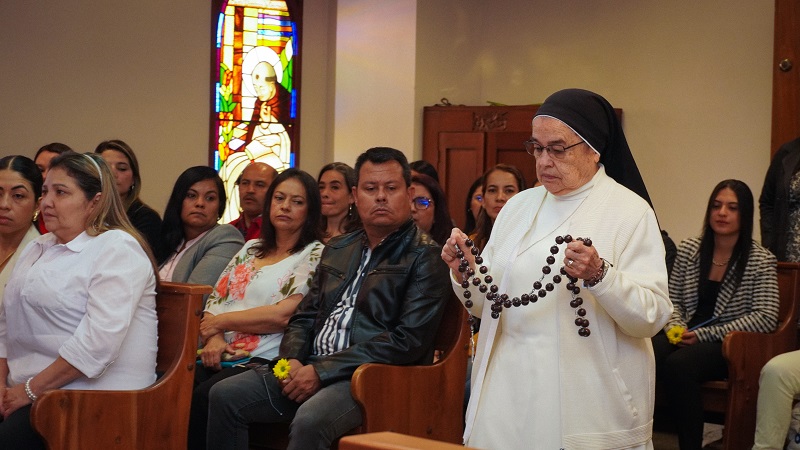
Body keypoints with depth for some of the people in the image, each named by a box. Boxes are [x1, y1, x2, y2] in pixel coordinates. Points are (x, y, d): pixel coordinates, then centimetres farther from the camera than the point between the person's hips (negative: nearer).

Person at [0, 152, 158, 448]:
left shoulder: (118, 249, -7)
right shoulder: (37, 249, 19)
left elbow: (100, 340, -19)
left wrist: (31, 390, -16)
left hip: (95, 398, -7)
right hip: (26, 391, 7)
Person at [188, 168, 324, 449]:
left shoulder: (315, 255, 3)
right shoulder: (250, 249, 24)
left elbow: (284, 314, -11)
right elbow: (214, 301, 16)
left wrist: (219, 322, -3)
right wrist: (213, 338, -6)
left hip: (265, 360, -5)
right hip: (221, 357, 5)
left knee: (204, 397, -33)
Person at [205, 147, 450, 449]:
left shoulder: (425, 256, -4)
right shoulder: (337, 249, 19)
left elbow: (409, 340, -14)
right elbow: (304, 317, 22)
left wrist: (321, 371, -16)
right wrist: (292, 360, -3)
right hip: (310, 370, 7)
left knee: (309, 420, -35)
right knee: (225, 395, -7)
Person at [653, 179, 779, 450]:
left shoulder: (760, 261, -1)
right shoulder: (689, 250, 11)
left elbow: (766, 318, -10)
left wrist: (704, 335, -14)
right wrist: (676, 328, -8)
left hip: (730, 345, -3)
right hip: (685, 336, 3)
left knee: (677, 365, -35)